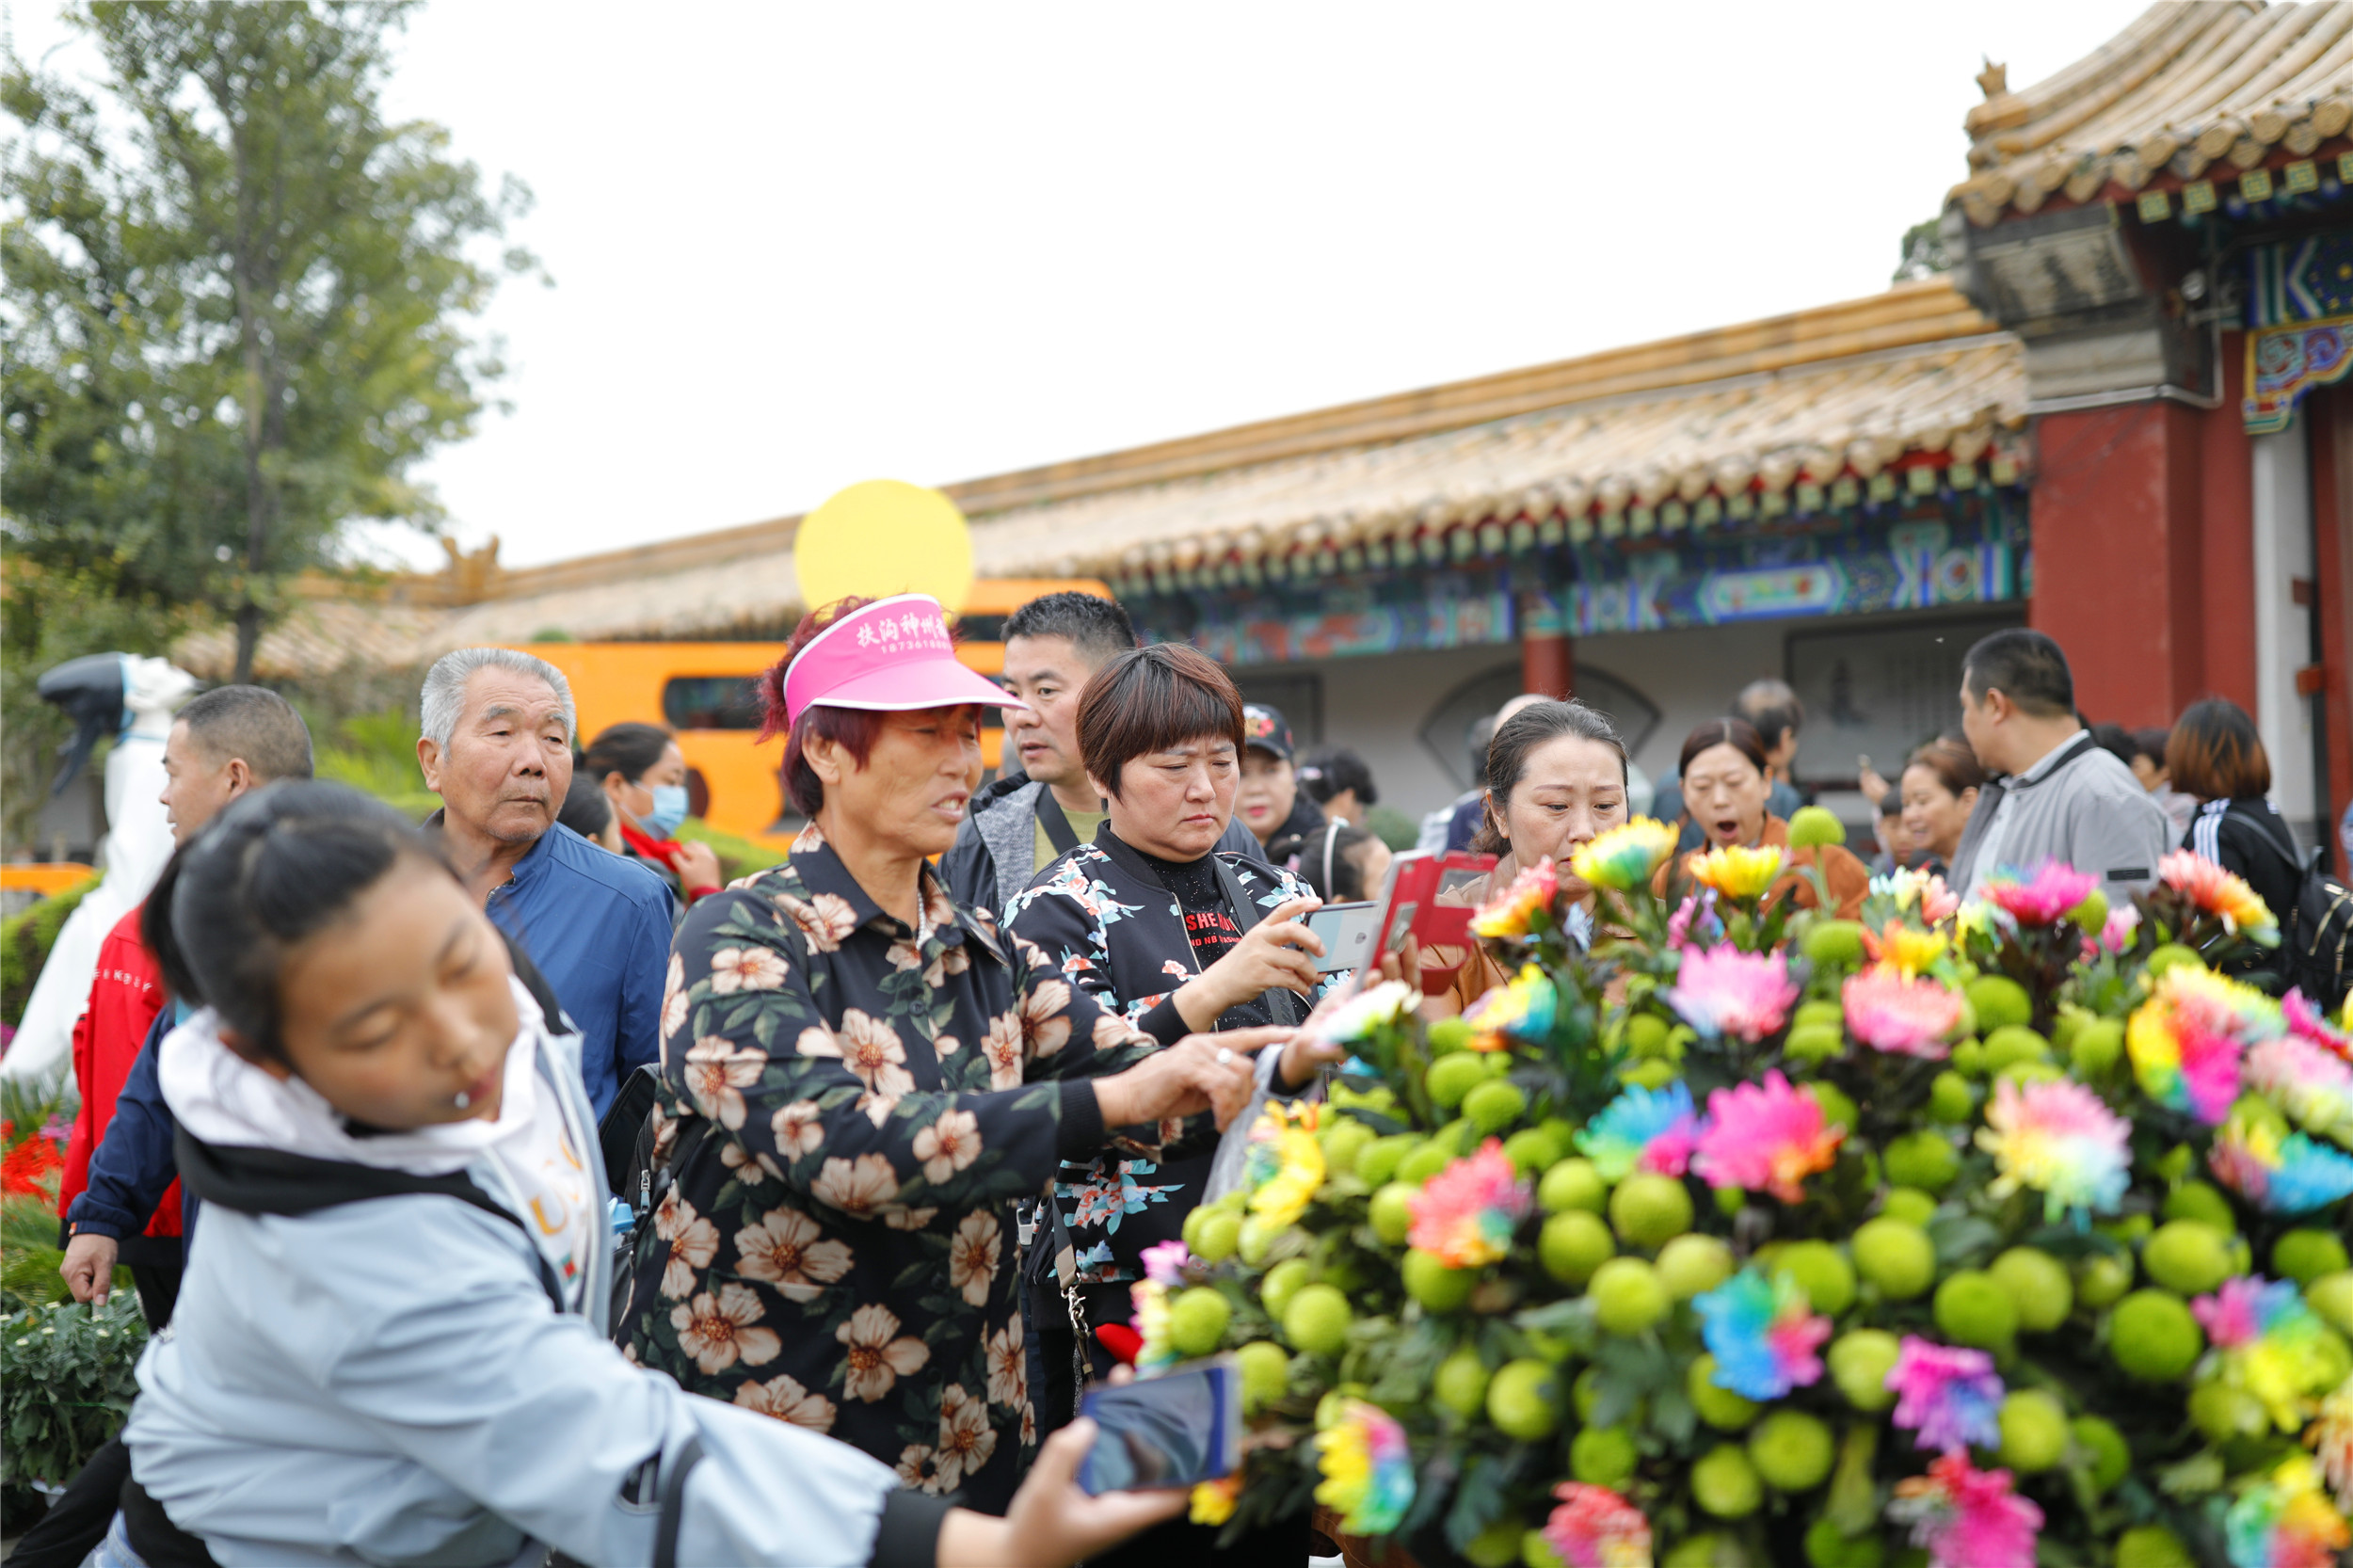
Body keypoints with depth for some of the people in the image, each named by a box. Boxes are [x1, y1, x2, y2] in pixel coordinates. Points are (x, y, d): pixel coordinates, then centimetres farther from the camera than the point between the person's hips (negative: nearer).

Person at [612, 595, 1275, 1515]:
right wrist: (1114, 1102, -31)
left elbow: (1136, 1071, -3)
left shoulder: (984, 951, 7)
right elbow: (843, 1145, -27)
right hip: (754, 1422, -5)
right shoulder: (739, 939, -13)